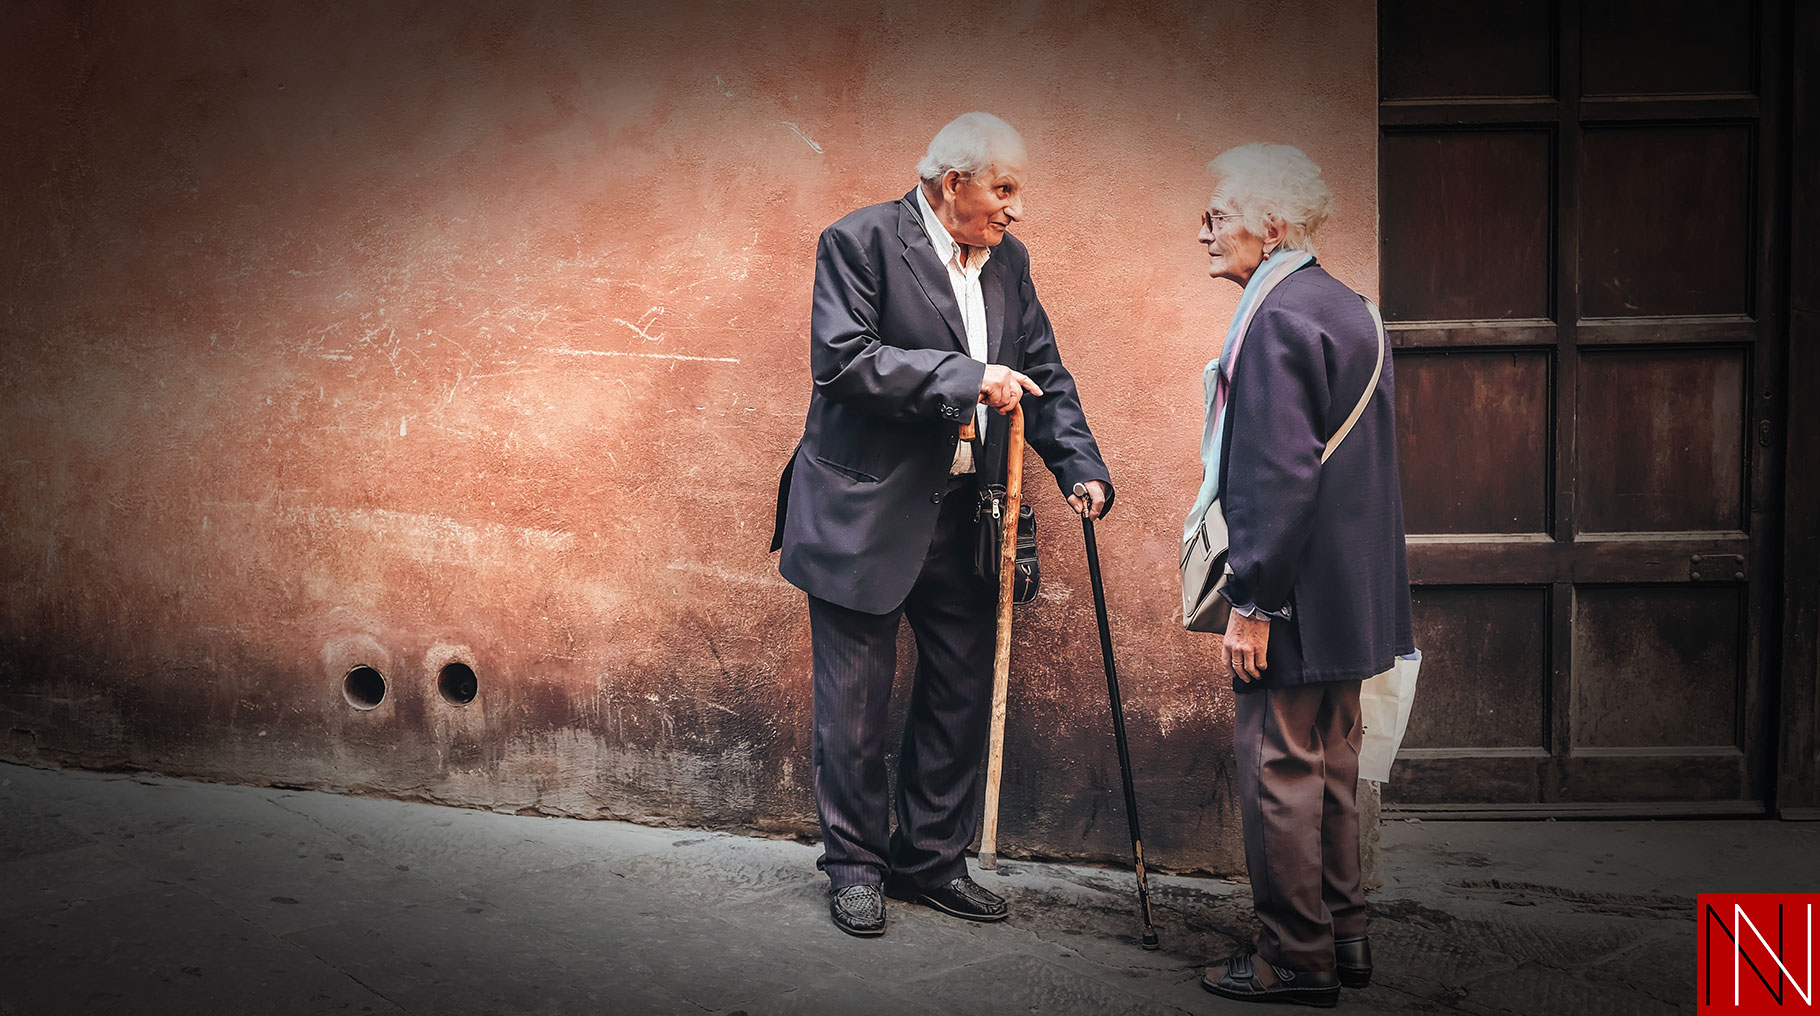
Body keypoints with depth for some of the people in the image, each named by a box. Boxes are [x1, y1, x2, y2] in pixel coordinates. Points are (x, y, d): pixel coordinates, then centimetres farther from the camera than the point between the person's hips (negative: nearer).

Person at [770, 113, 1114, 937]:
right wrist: (967, 377, -24)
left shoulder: (1007, 260, 10)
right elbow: (843, 359, -21)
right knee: (855, 703, 3)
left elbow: (1044, 375, 12)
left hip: (964, 516, 6)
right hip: (866, 513, -6)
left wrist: (1081, 466, -3)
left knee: (962, 694, 11)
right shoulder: (859, 241, -9)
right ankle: (854, 866, 20)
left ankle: (931, 859, 27)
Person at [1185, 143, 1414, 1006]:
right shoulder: (1349, 310, 13)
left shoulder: (1277, 320, -17)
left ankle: (1296, 958, 9)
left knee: (1278, 771, 0)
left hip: (1296, 597, -10)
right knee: (1329, 766, 17)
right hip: (1351, 594, 10)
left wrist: (1251, 602, -20)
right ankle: (1342, 935, 27)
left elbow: (1279, 476, -23)